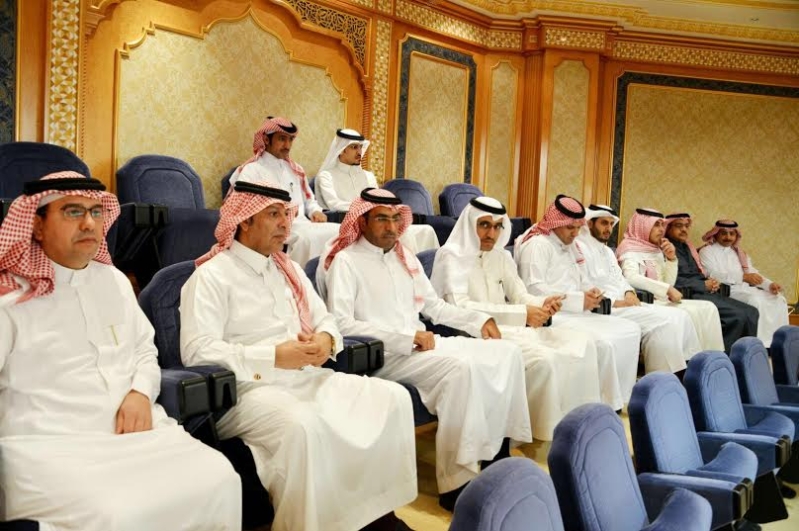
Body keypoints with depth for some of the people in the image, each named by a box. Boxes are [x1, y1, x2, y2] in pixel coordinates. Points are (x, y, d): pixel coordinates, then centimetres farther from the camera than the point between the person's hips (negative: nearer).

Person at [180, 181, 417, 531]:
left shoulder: (289, 269, 19)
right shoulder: (212, 276, -5)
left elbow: (324, 318, 22)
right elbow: (196, 351, -15)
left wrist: (326, 339, -5)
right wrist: (274, 356, -21)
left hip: (306, 378, 7)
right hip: (250, 388, -7)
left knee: (393, 397, -10)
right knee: (304, 425, -38)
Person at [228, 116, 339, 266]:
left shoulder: (295, 169, 25)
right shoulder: (252, 170, 2)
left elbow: (309, 199, 32)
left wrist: (316, 211, 7)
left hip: (302, 225, 7)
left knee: (339, 231, -18)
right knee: (304, 237, -37)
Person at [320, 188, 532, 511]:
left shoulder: (405, 258, 19)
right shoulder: (346, 261, -5)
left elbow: (434, 306, 24)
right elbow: (341, 323, -17)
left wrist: (479, 320, 8)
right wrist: (406, 337, -19)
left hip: (422, 344, 8)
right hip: (382, 354, -8)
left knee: (506, 352, -6)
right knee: (461, 367, -32)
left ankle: (496, 452, -1)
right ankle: (457, 482, -26)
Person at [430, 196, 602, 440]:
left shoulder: (501, 256, 16)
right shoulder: (451, 256, -7)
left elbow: (520, 296, 12)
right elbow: (460, 309, -21)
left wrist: (541, 304, -14)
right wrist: (522, 314, -25)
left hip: (511, 328, 8)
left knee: (582, 345, -7)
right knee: (544, 359, -29)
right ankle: (546, 433, -12)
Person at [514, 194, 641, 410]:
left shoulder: (570, 245, 21)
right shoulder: (537, 244, -9)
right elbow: (533, 289, -20)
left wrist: (590, 291, 2)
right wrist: (579, 300, -20)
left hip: (576, 313, 10)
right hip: (554, 316, -10)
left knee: (631, 330, -2)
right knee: (604, 343, -28)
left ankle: (619, 398, 1)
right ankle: (607, 404, -9)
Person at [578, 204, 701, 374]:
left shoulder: (607, 251, 23)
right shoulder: (580, 248, -9)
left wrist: (629, 293, 0)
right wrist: (614, 302, -19)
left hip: (623, 304, 10)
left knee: (679, 316, -2)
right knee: (662, 322, -23)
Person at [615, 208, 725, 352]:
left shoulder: (657, 251, 18)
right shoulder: (630, 249, -5)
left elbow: (669, 283, 13)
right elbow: (632, 278, -24)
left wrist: (671, 259, -1)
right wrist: (668, 290, -24)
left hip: (663, 300, 8)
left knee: (708, 308, -7)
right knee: (690, 313, -24)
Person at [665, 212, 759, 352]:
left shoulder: (687, 248, 22)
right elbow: (674, 280, -17)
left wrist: (712, 282, 3)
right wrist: (704, 285, -10)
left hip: (706, 292, 9)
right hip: (689, 295, -9)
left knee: (751, 313, -6)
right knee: (737, 316, -23)